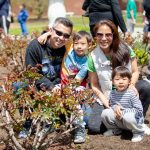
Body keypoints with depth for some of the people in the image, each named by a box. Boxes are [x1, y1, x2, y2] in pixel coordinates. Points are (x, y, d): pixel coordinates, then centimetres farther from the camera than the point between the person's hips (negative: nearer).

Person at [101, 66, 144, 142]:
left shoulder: (132, 94, -19)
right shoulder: (112, 93, -2)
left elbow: (139, 110, -20)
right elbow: (112, 104, 11)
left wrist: (122, 112, -23)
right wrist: (115, 107, -16)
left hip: (133, 119, -5)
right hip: (119, 121, 5)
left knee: (127, 117, -39)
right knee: (105, 113, -15)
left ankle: (138, 132, -9)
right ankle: (114, 129, 14)